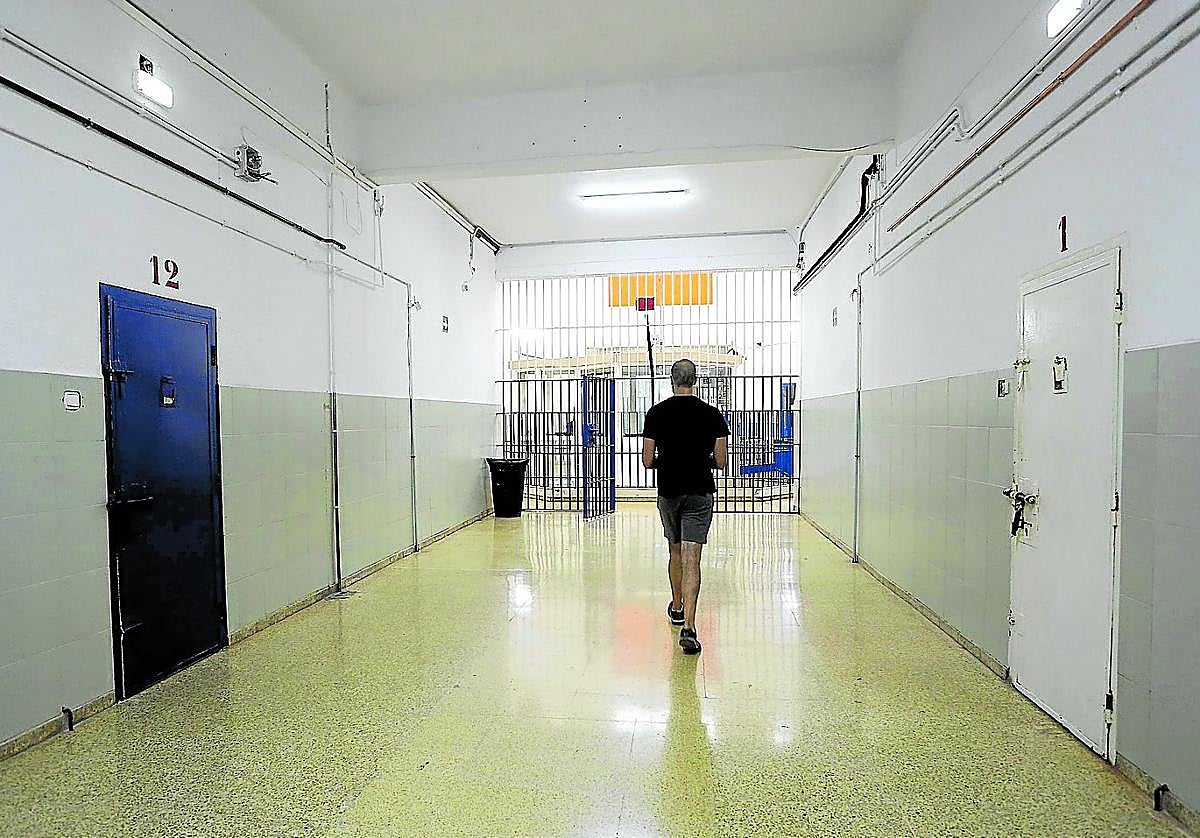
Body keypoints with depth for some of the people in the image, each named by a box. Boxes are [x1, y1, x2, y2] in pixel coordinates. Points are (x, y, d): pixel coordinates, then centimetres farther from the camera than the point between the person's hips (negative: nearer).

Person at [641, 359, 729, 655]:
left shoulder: (656, 413, -2)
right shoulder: (712, 414, -3)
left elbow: (648, 461, -3)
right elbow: (720, 462, -2)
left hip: (669, 492, 2)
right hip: (700, 494, -1)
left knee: (675, 552, 22)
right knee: (691, 559, -4)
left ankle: (677, 609, 38)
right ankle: (688, 628, -11)